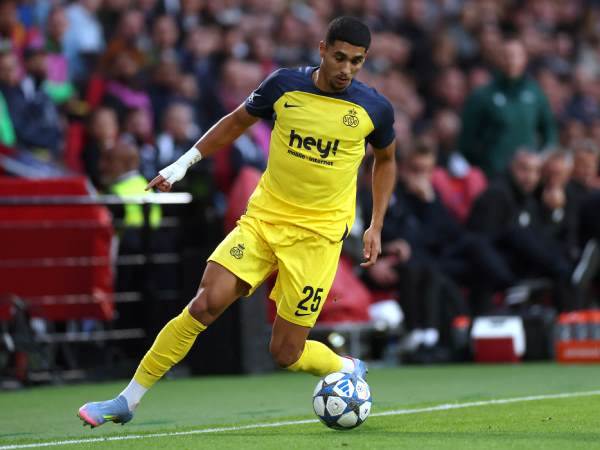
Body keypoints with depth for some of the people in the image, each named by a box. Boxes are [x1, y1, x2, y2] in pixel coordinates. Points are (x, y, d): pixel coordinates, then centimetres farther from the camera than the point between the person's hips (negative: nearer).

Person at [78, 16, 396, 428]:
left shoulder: (375, 108, -6)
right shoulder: (285, 85, -4)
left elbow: (386, 160, 15)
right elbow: (237, 122, 14)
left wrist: (376, 227, 8)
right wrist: (184, 163, 9)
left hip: (317, 235, -1)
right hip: (263, 218, 2)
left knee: (286, 353, -4)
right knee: (205, 304, -17)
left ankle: (351, 369, 30)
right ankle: (128, 401, -8)